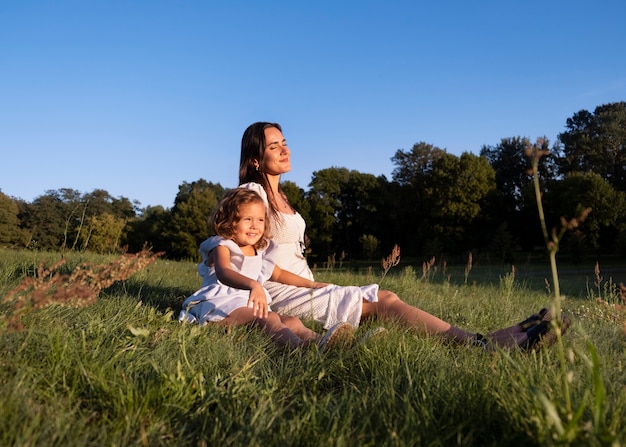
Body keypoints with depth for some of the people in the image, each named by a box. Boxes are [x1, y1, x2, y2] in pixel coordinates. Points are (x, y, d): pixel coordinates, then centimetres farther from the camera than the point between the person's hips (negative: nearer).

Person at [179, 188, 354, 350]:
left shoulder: (261, 251, 19)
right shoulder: (222, 246, -6)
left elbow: (278, 274, 38)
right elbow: (223, 273, -30)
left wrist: (311, 284, 40)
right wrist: (253, 284, -51)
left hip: (250, 306, 8)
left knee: (292, 321, -20)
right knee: (269, 318, -35)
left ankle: (318, 341, -50)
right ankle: (300, 346, -62)